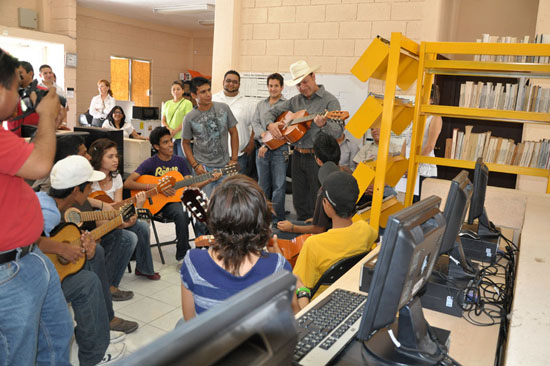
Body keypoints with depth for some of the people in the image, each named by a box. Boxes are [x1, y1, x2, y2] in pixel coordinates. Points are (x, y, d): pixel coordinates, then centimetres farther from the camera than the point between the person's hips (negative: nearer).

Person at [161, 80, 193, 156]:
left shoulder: (187, 103, -2)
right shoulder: (167, 103, 14)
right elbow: (163, 120, 13)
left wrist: (175, 131, -14)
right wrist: (169, 129, -7)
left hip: (181, 137, -5)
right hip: (169, 137, 5)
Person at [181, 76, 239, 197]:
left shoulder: (223, 108, -1)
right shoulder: (190, 118, -6)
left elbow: (233, 133, 6)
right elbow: (185, 143, 5)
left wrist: (234, 159, 2)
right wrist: (195, 165, -6)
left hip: (224, 166, 2)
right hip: (203, 168, -2)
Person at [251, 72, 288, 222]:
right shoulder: (260, 104, 17)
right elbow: (255, 122, 10)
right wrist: (262, 133, -11)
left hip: (279, 149, -5)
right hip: (262, 149, 5)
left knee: (279, 186, -6)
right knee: (263, 185, 12)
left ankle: (278, 220, 2)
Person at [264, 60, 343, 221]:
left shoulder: (329, 101, -6)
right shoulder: (295, 101, 12)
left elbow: (338, 131, -16)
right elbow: (271, 112, 19)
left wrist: (324, 125, -36)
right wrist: (271, 124, -2)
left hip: (317, 158, -6)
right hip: (297, 156, 6)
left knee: (317, 205, -2)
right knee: (299, 202, 15)